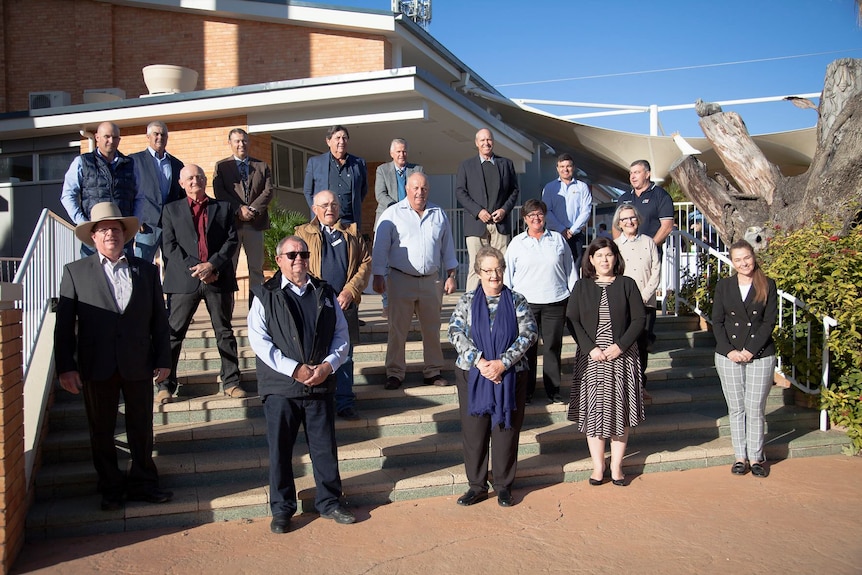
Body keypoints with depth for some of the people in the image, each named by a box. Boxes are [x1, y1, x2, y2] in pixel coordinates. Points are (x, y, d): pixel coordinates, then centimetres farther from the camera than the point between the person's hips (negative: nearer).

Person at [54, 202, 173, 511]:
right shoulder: (75, 272, 3)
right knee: (101, 431, 10)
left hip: (139, 366, 1)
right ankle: (110, 489, 24)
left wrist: (163, 360, 2)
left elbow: (159, 320, 7)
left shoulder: (146, 271, 8)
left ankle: (143, 484, 22)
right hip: (96, 368, -1)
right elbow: (64, 324, -1)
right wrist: (66, 366, -7)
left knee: (142, 429, 8)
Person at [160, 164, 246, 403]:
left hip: (218, 278, 1)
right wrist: (195, 268, -10)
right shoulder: (171, 209, 13)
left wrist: (212, 265, -11)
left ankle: (231, 381, 13)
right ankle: (166, 385, 7)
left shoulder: (223, 208, 15)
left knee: (225, 332, 6)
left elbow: (231, 240, 4)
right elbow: (169, 246, 2)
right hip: (184, 280, -1)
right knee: (173, 333, -1)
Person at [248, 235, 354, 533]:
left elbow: (341, 336, 7)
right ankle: (282, 509, 21)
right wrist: (294, 369, -15)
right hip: (280, 387, -2)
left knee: (325, 447, 9)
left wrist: (327, 365, -10)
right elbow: (259, 340, -9)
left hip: (321, 385, 3)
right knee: (280, 450, 6)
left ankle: (329, 502, 25)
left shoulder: (325, 293, 10)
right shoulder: (266, 296, 0)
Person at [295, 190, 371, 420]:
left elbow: (366, 262, 7)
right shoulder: (303, 233, 10)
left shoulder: (351, 233, 14)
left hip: (346, 304, 2)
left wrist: (350, 291, -7)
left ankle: (345, 402, 13)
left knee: (344, 355, 6)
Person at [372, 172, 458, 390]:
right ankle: (395, 373, 10)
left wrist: (451, 275, 11)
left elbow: (448, 247, 15)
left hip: (431, 280, 3)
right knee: (397, 329, 1)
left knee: (432, 329, 10)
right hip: (401, 280, -3)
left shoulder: (439, 214, 11)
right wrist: (378, 276, -8)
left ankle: (433, 371, 21)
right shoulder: (392, 214, -1)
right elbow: (380, 247, -2)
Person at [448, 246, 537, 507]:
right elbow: (455, 332, -6)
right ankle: (477, 485, 19)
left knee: (506, 430, 5)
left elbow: (529, 334, -7)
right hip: (472, 374, 1)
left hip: (510, 375, -1)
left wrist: (503, 362, -16)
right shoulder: (467, 301, 4)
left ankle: (504, 485, 20)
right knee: (473, 431, 5)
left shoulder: (516, 300, 2)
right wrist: (479, 361, -18)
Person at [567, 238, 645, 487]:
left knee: (620, 410, 3)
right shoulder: (582, 286, 6)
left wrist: (620, 346, -12)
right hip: (591, 357, 0)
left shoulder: (627, 284, 4)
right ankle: (598, 466, 13)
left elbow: (638, 319, 0)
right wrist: (590, 348, -13)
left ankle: (616, 466, 14)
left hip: (622, 356, 0)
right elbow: (572, 320, -1)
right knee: (593, 410, 2)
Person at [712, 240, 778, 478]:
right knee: (735, 408, 7)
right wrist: (729, 350, -8)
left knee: (755, 408, 1)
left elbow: (769, 321, -4)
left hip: (760, 355, -2)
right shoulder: (723, 286, 5)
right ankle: (740, 457, 16)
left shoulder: (768, 285, 1)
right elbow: (717, 321, 4)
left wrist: (750, 350, -12)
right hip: (728, 355, 2)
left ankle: (756, 457, 13)